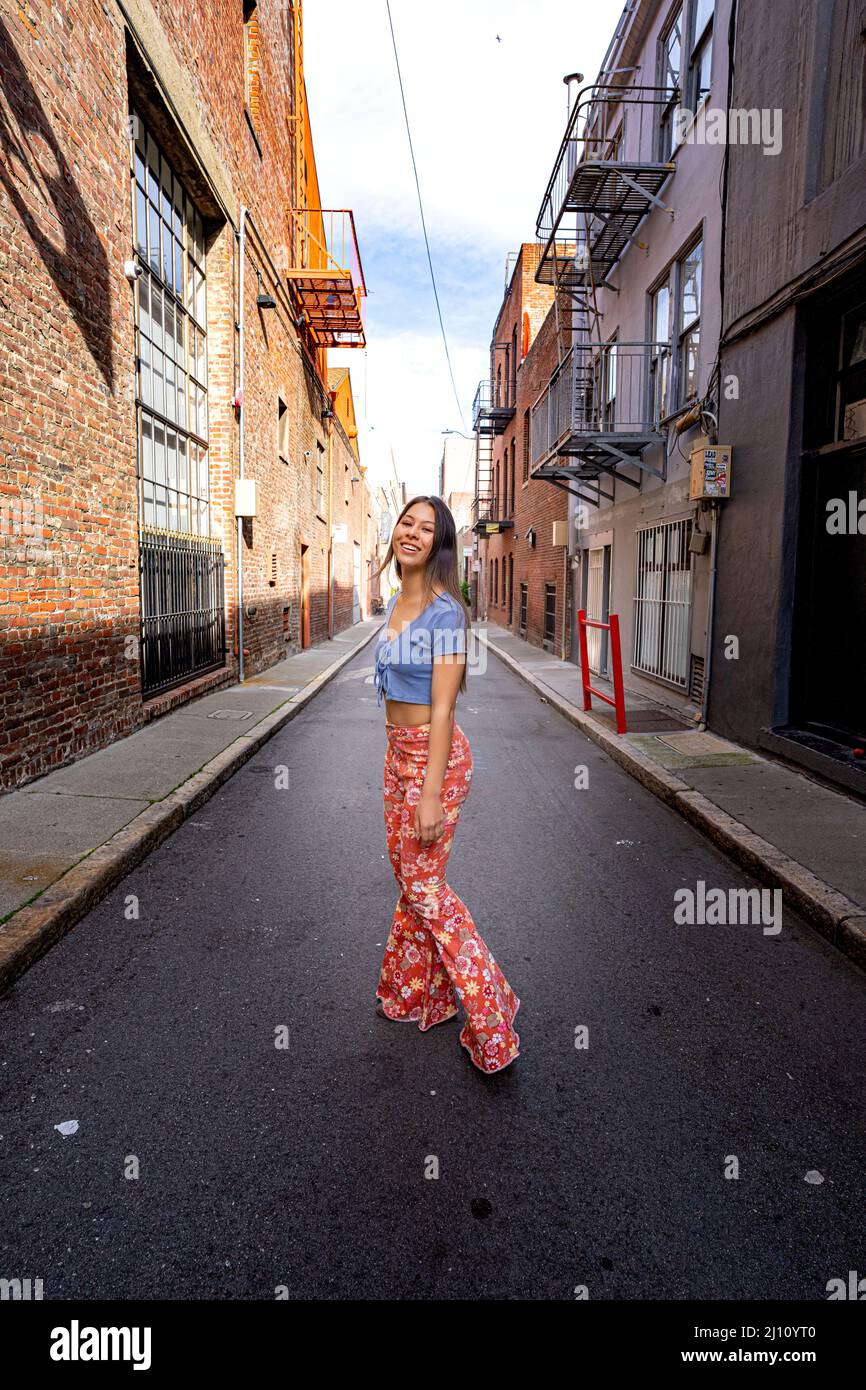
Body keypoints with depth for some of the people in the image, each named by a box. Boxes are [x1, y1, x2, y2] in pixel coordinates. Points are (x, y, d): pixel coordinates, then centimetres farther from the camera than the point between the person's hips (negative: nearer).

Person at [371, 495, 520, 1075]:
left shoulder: (443, 611, -18)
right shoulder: (397, 603, 9)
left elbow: (442, 708, -21)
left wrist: (431, 795, -21)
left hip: (434, 755, -9)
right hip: (398, 750, 9)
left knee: (423, 885, -1)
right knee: (408, 872, 17)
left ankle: (490, 1018, 12)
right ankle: (415, 993, 36)